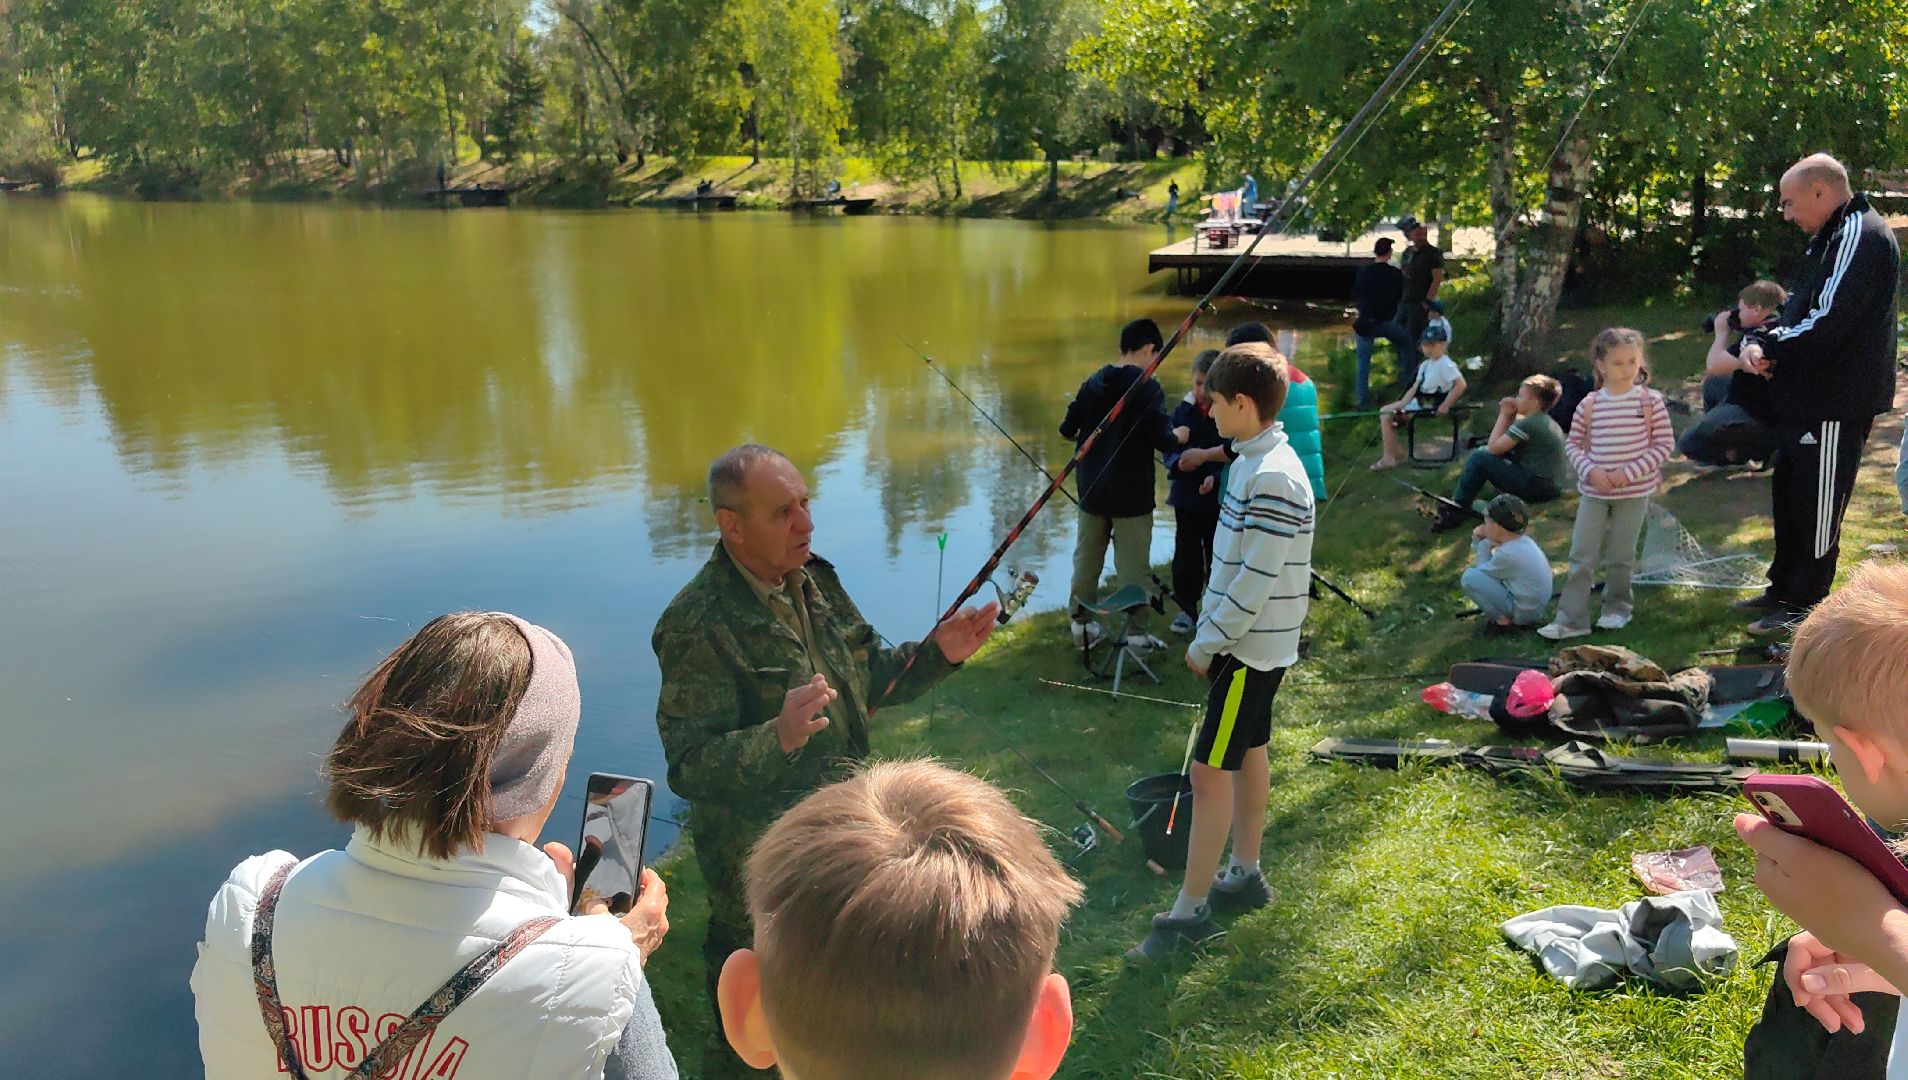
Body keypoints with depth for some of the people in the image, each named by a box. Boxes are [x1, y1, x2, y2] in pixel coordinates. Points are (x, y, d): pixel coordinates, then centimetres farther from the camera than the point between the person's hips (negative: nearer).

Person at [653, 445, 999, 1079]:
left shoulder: (816, 580, 1)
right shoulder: (698, 625, -24)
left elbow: (869, 680, 13)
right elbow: (689, 767, -27)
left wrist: (938, 653, -4)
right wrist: (777, 736, -43)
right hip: (758, 859, -7)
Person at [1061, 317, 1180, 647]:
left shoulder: (1093, 383, 4)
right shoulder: (1148, 388, -13)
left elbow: (1067, 429, 7)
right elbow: (1163, 440, -18)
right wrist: (1177, 437, 4)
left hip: (1092, 490, 5)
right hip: (1131, 494, -5)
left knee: (1086, 558, 14)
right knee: (1133, 565, 2)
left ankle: (1082, 623, 22)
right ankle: (1137, 635, 7)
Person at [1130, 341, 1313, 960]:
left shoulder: (1273, 477, -24)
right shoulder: (1252, 460, 8)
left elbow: (1256, 581, -25)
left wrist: (1207, 643, -15)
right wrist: (1210, 632, 14)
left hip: (1250, 648, -10)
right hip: (1249, 643, 10)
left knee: (1210, 770, -7)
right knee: (1248, 752, 19)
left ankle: (1190, 912, 1)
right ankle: (1244, 875, 33)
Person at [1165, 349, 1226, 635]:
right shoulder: (1183, 411, -1)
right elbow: (1169, 450, -1)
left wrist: (1216, 477, -27)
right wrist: (1178, 462, -23)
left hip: (1219, 496, -2)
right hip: (1186, 495, 3)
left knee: (1217, 554, 9)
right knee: (1186, 554, 8)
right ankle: (1186, 606, 23)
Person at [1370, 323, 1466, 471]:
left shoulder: (1445, 364, -17)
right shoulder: (1425, 365, 11)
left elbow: (1461, 385, -27)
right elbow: (1414, 388, 9)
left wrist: (1445, 406, -24)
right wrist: (1401, 405, -4)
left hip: (1430, 407, -9)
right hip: (1418, 403, 9)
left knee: (1386, 416, -12)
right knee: (1385, 412, 10)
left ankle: (1389, 458, -4)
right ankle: (1396, 450, 14)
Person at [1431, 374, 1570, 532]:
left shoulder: (1527, 424, -17)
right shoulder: (1545, 420, 13)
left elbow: (1494, 446, -13)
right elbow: (1504, 444, 16)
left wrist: (1504, 415, -3)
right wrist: (1510, 415, 5)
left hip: (1538, 488, -10)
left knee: (1479, 457, -9)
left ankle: (1454, 510, -4)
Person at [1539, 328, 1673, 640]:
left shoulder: (1651, 401, -6)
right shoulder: (1589, 405, -1)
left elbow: (1663, 445, -5)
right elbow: (1573, 444, 5)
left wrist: (1630, 473, -15)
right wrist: (1590, 470, -13)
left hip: (1634, 491, -1)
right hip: (1593, 491, 2)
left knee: (1620, 556, 9)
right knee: (1582, 557, 0)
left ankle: (1617, 608, 30)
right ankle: (1570, 619, 3)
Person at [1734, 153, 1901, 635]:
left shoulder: (1860, 237, -17)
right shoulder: (1832, 238, 17)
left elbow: (1826, 323, -25)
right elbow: (1800, 311, 19)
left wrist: (1769, 346, -11)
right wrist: (1759, 339, 0)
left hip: (1836, 402, -11)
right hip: (1806, 397, 11)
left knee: (1817, 506, -1)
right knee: (1788, 495, 18)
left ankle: (1805, 606, 8)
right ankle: (1784, 589, 30)